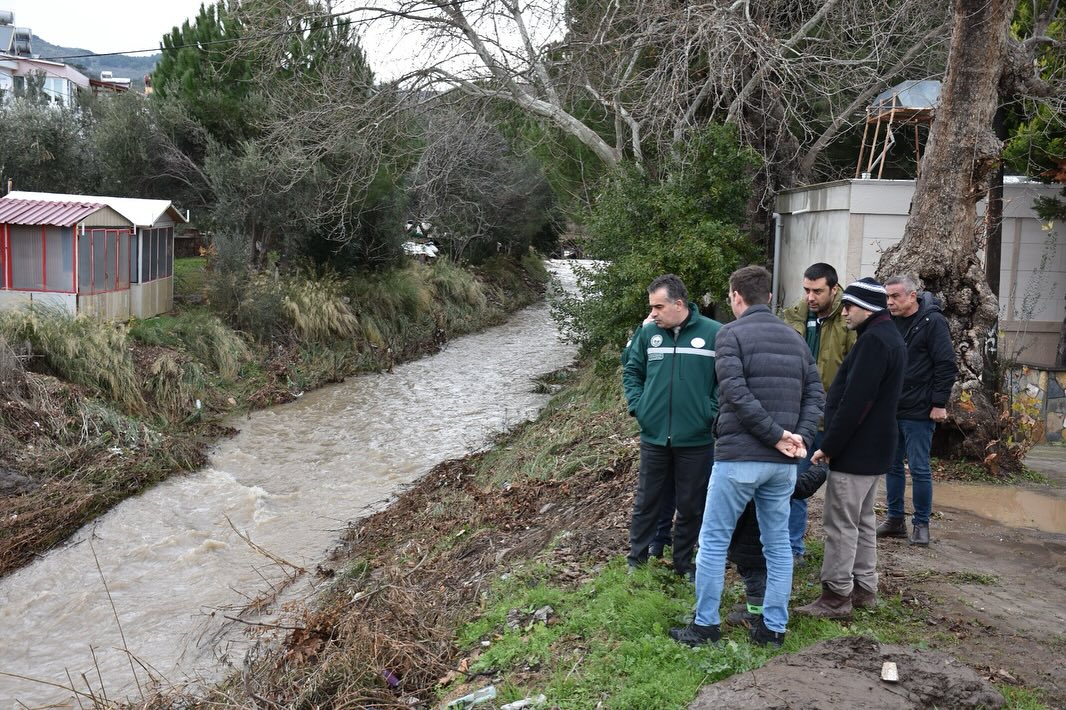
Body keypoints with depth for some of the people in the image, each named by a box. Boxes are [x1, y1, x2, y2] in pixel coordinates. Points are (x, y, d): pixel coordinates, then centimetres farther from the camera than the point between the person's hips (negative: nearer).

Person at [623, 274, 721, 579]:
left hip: (696, 439, -2)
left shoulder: (714, 333, -9)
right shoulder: (648, 333, -1)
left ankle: (683, 563, 27)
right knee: (646, 501, 13)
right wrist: (637, 405, 1)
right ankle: (636, 559, 28)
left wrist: (711, 411, -9)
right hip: (653, 436, 2)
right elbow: (631, 371, 12)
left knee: (691, 505, 11)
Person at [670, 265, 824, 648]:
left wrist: (777, 435, -14)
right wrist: (801, 438, -2)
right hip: (783, 462, 6)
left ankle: (705, 625, 10)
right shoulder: (795, 338, 14)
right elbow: (815, 394, 8)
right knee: (778, 544, 13)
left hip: (738, 456, -6)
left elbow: (736, 394, -17)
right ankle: (773, 627, 19)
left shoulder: (731, 334, -6)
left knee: (713, 540, 5)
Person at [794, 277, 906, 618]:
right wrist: (835, 444, 17)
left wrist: (829, 447, -18)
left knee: (841, 523, -4)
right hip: (873, 448, 11)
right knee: (862, 520, 18)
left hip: (855, 450, -11)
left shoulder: (873, 341, -20)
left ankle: (836, 596, 2)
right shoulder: (889, 336, 14)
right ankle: (863, 588, 27)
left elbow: (854, 402, -24)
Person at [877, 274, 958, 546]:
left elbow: (946, 366, -11)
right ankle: (895, 520, 22)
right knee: (893, 466, 12)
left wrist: (939, 404, -14)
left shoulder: (932, 322, -9)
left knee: (919, 468, 0)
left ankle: (921, 524, 12)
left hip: (919, 412, -6)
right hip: (890, 410, 6)